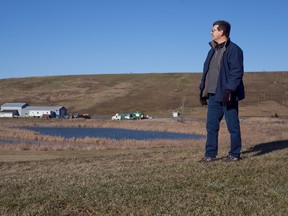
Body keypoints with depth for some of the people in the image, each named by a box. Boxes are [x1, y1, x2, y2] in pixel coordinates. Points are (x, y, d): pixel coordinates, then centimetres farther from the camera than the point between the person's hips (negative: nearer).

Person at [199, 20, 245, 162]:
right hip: (213, 95, 8)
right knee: (211, 125, 8)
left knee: (233, 126, 2)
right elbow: (206, 71, 20)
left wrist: (228, 91, -23)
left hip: (227, 96, -8)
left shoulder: (233, 50, -9)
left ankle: (234, 154, 13)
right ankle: (210, 154, 15)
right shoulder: (212, 51, 17)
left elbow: (237, 72, -16)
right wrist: (202, 90, 15)